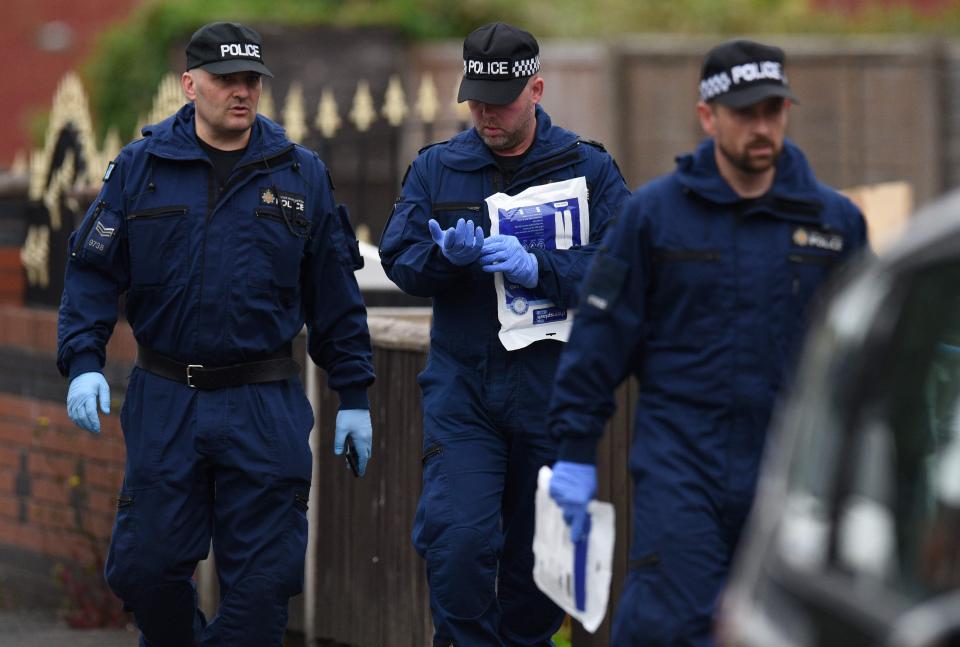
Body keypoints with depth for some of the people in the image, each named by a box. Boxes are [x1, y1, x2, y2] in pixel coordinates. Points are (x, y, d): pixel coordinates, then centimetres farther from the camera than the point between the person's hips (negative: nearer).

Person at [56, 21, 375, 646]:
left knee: (262, 578, -2)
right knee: (146, 567, 3)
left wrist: (355, 395, 8)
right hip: (164, 404, 0)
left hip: (266, 409, 0)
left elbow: (335, 294, 9)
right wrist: (83, 363, -11)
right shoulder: (139, 168, 4)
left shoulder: (302, 174, 6)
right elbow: (94, 272, 3)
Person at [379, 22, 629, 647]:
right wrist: (446, 254, -19)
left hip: (551, 394, 0)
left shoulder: (589, 169, 1)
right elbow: (399, 259, 2)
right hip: (461, 390, 0)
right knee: (458, 538, -16)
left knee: (540, 551, 8)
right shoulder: (437, 168, 7)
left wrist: (537, 268, -23)